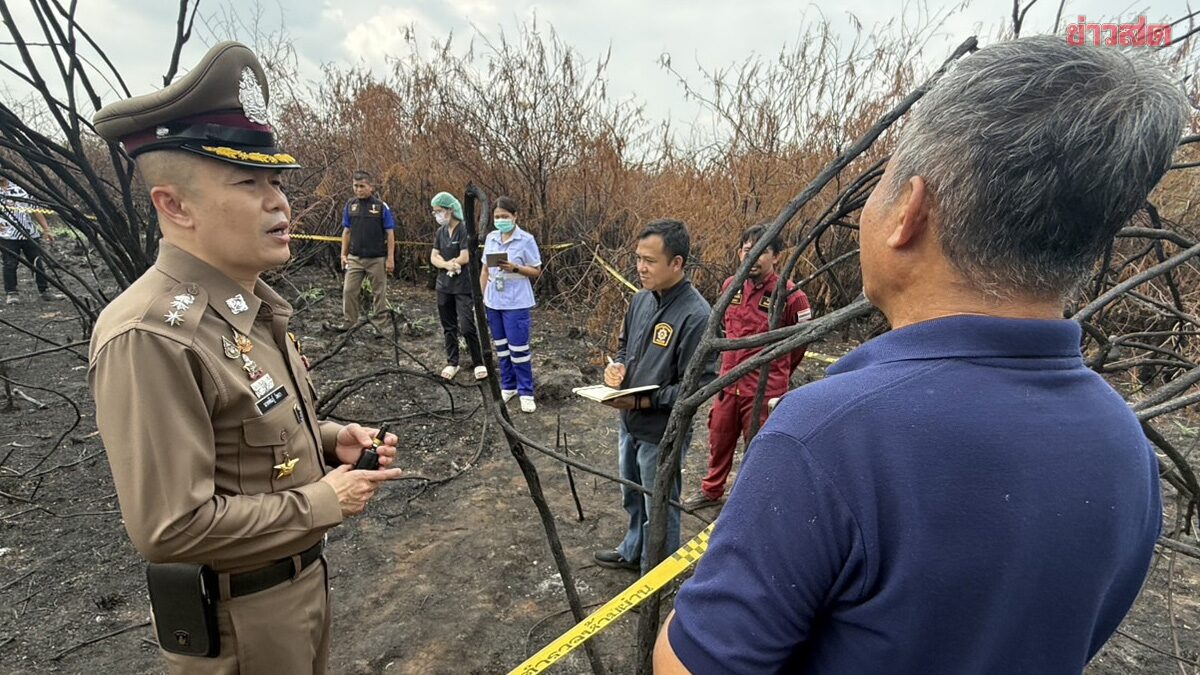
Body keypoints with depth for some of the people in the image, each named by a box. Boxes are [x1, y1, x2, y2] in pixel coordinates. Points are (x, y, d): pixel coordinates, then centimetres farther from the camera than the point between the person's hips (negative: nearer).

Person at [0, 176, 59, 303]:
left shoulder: (20, 189, 14)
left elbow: (35, 210, 15)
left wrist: (46, 230, 9)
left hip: (29, 234, 3)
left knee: (38, 262, 4)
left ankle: (45, 290, 11)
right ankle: (11, 293, 7)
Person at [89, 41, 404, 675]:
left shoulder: (254, 301, 1)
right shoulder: (150, 335, -28)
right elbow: (172, 528, -29)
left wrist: (330, 440, -3)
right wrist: (324, 500, -20)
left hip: (305, 575, 8)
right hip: (238, 619, -8)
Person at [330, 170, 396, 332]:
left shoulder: (382, 206, -6)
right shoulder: (350, 205, 4)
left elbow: (390, 233, -5)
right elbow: (346, 231, 11)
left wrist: (390, 258, -9)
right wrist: (343, 254, 7)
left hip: (377, 259, -3)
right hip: (355, 258, 3)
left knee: (379, 292, 5)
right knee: (349, 291, 4)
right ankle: (349, 322, 15)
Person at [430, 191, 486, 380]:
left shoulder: (464, 230, -12)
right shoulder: (440, 232, 8)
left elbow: (465, 258, -20)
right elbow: (433, 258, 2)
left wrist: (443, 260, -7)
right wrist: (447, 264, -18)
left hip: (463, 287, -6)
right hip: (443, 286, 7)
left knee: (467, 327, -8)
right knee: (449, 327, 12)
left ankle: (479, 363, 7)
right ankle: (452, 363, 23)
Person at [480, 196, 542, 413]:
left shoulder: (526, 240, -9)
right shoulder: (490, 238, 6)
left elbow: (536, 271, -5)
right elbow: (485, 270, 12)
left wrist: (514, 268, -20)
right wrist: (482, 297, 8)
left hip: (516, 303, -5)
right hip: (494, 302, 5)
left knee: (519, 348, -2)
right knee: (501, 346, 14)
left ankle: (526, 392, 10)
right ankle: (508, 386, 28)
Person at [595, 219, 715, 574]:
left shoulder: (696, 315, -24)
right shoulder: (641, 298, 0)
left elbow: (699, 385, -24)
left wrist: (642, 401, -25)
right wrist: (617, 365, -6)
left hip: (662, 433, -8)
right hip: (630, 424, 8)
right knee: (633, 498, 28)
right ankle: (632, 552, 52)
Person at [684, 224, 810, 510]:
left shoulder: (791, 296, -17)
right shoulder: (730, 286, -1)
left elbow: (800, 343, -1)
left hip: (764, 391, -5)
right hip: (728, 384, 5)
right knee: (719, 441, 21)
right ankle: (711, 491, 44)